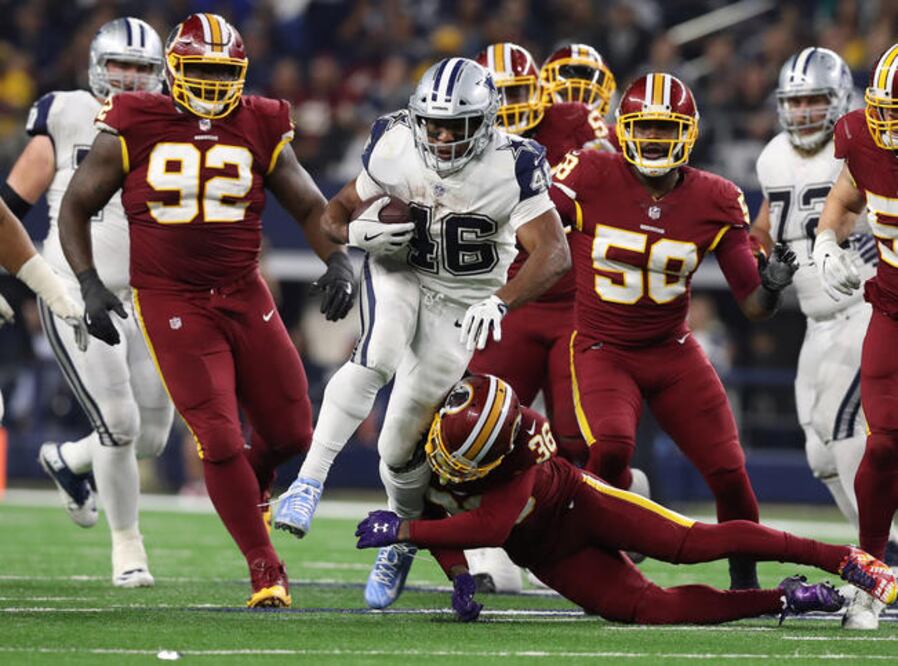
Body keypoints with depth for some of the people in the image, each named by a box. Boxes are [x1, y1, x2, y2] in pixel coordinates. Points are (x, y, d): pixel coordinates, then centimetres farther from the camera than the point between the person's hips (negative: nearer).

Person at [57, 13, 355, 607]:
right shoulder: (133, 129, -4)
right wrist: (90, 285, -6)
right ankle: (266, 571, 2)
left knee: (292, 433, 5)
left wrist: (338, 260, -7)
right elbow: (76, 206, 5)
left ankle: (250, 489, 42)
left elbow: (311, 206, 12)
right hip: (171, 306, -3)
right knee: (220, 440, -11)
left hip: (245, 297, 3)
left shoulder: (260, 130, 3)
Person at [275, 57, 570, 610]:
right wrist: (358, 231, -25)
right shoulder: (395, 146, -14)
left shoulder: (512, 167, -22)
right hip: (397, 274, 1)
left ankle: (402, 543, 29)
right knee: (376, 361, -34)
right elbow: (338, 211, 0)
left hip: (460, 305, -1)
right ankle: (309, 483, -32)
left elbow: (554, 254, -30)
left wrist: (500, 302, -45)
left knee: (401, 446, -1)